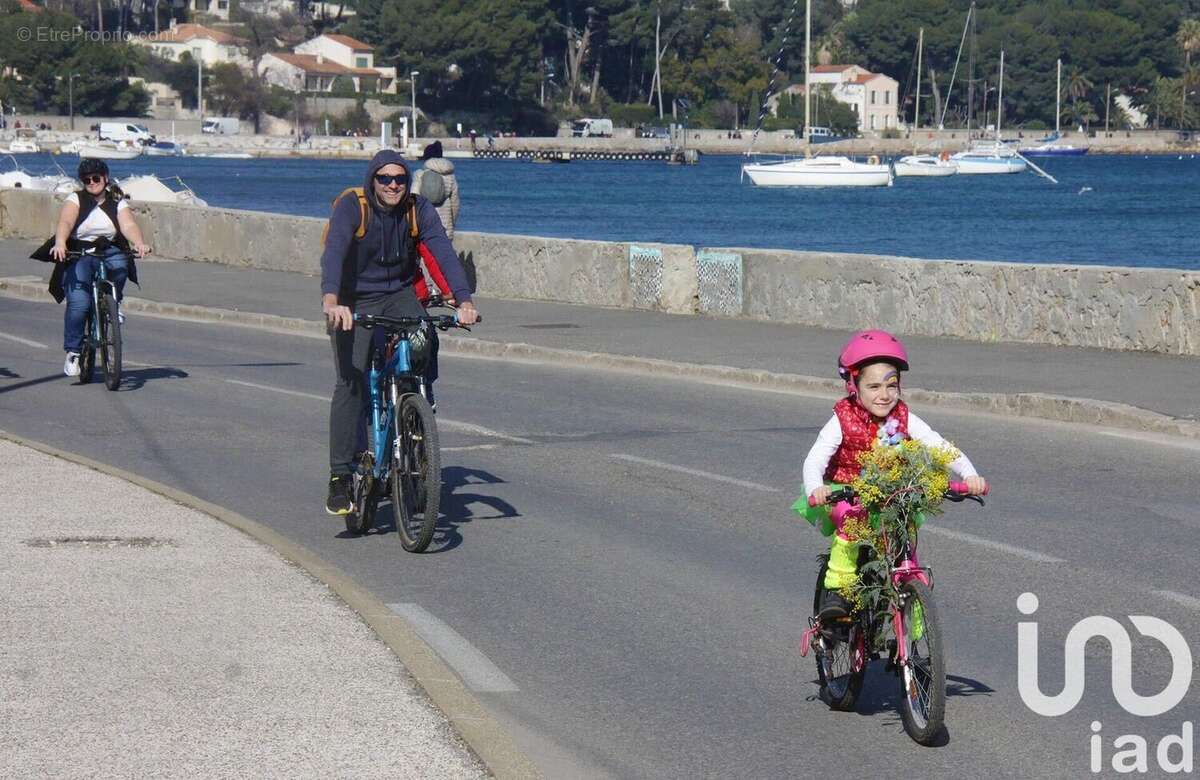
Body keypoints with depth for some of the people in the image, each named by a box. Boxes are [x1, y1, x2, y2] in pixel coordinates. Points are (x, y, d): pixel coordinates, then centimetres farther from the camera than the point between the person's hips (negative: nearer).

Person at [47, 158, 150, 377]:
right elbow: (65, 223, -16)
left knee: (120, 264, -34)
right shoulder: (75, 200, 3)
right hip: (78, 257, -2)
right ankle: (72, 351, -8)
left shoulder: (117, 203, 9)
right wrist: (60, 244, -37)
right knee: (79, 303, -22)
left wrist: (139, 243, -31)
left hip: (109, 253, 2)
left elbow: (129, 225, -9)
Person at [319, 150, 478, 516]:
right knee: (351, 383, -14)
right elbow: (333, 252, -33)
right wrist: (331, 301, -50)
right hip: (355, 301, -3)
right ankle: (340, 478, -11)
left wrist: (464, 301, -36)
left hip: (400, 296, 3)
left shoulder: (419, 210, -8)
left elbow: (444, 254, -20)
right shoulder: (351, 206, -18)